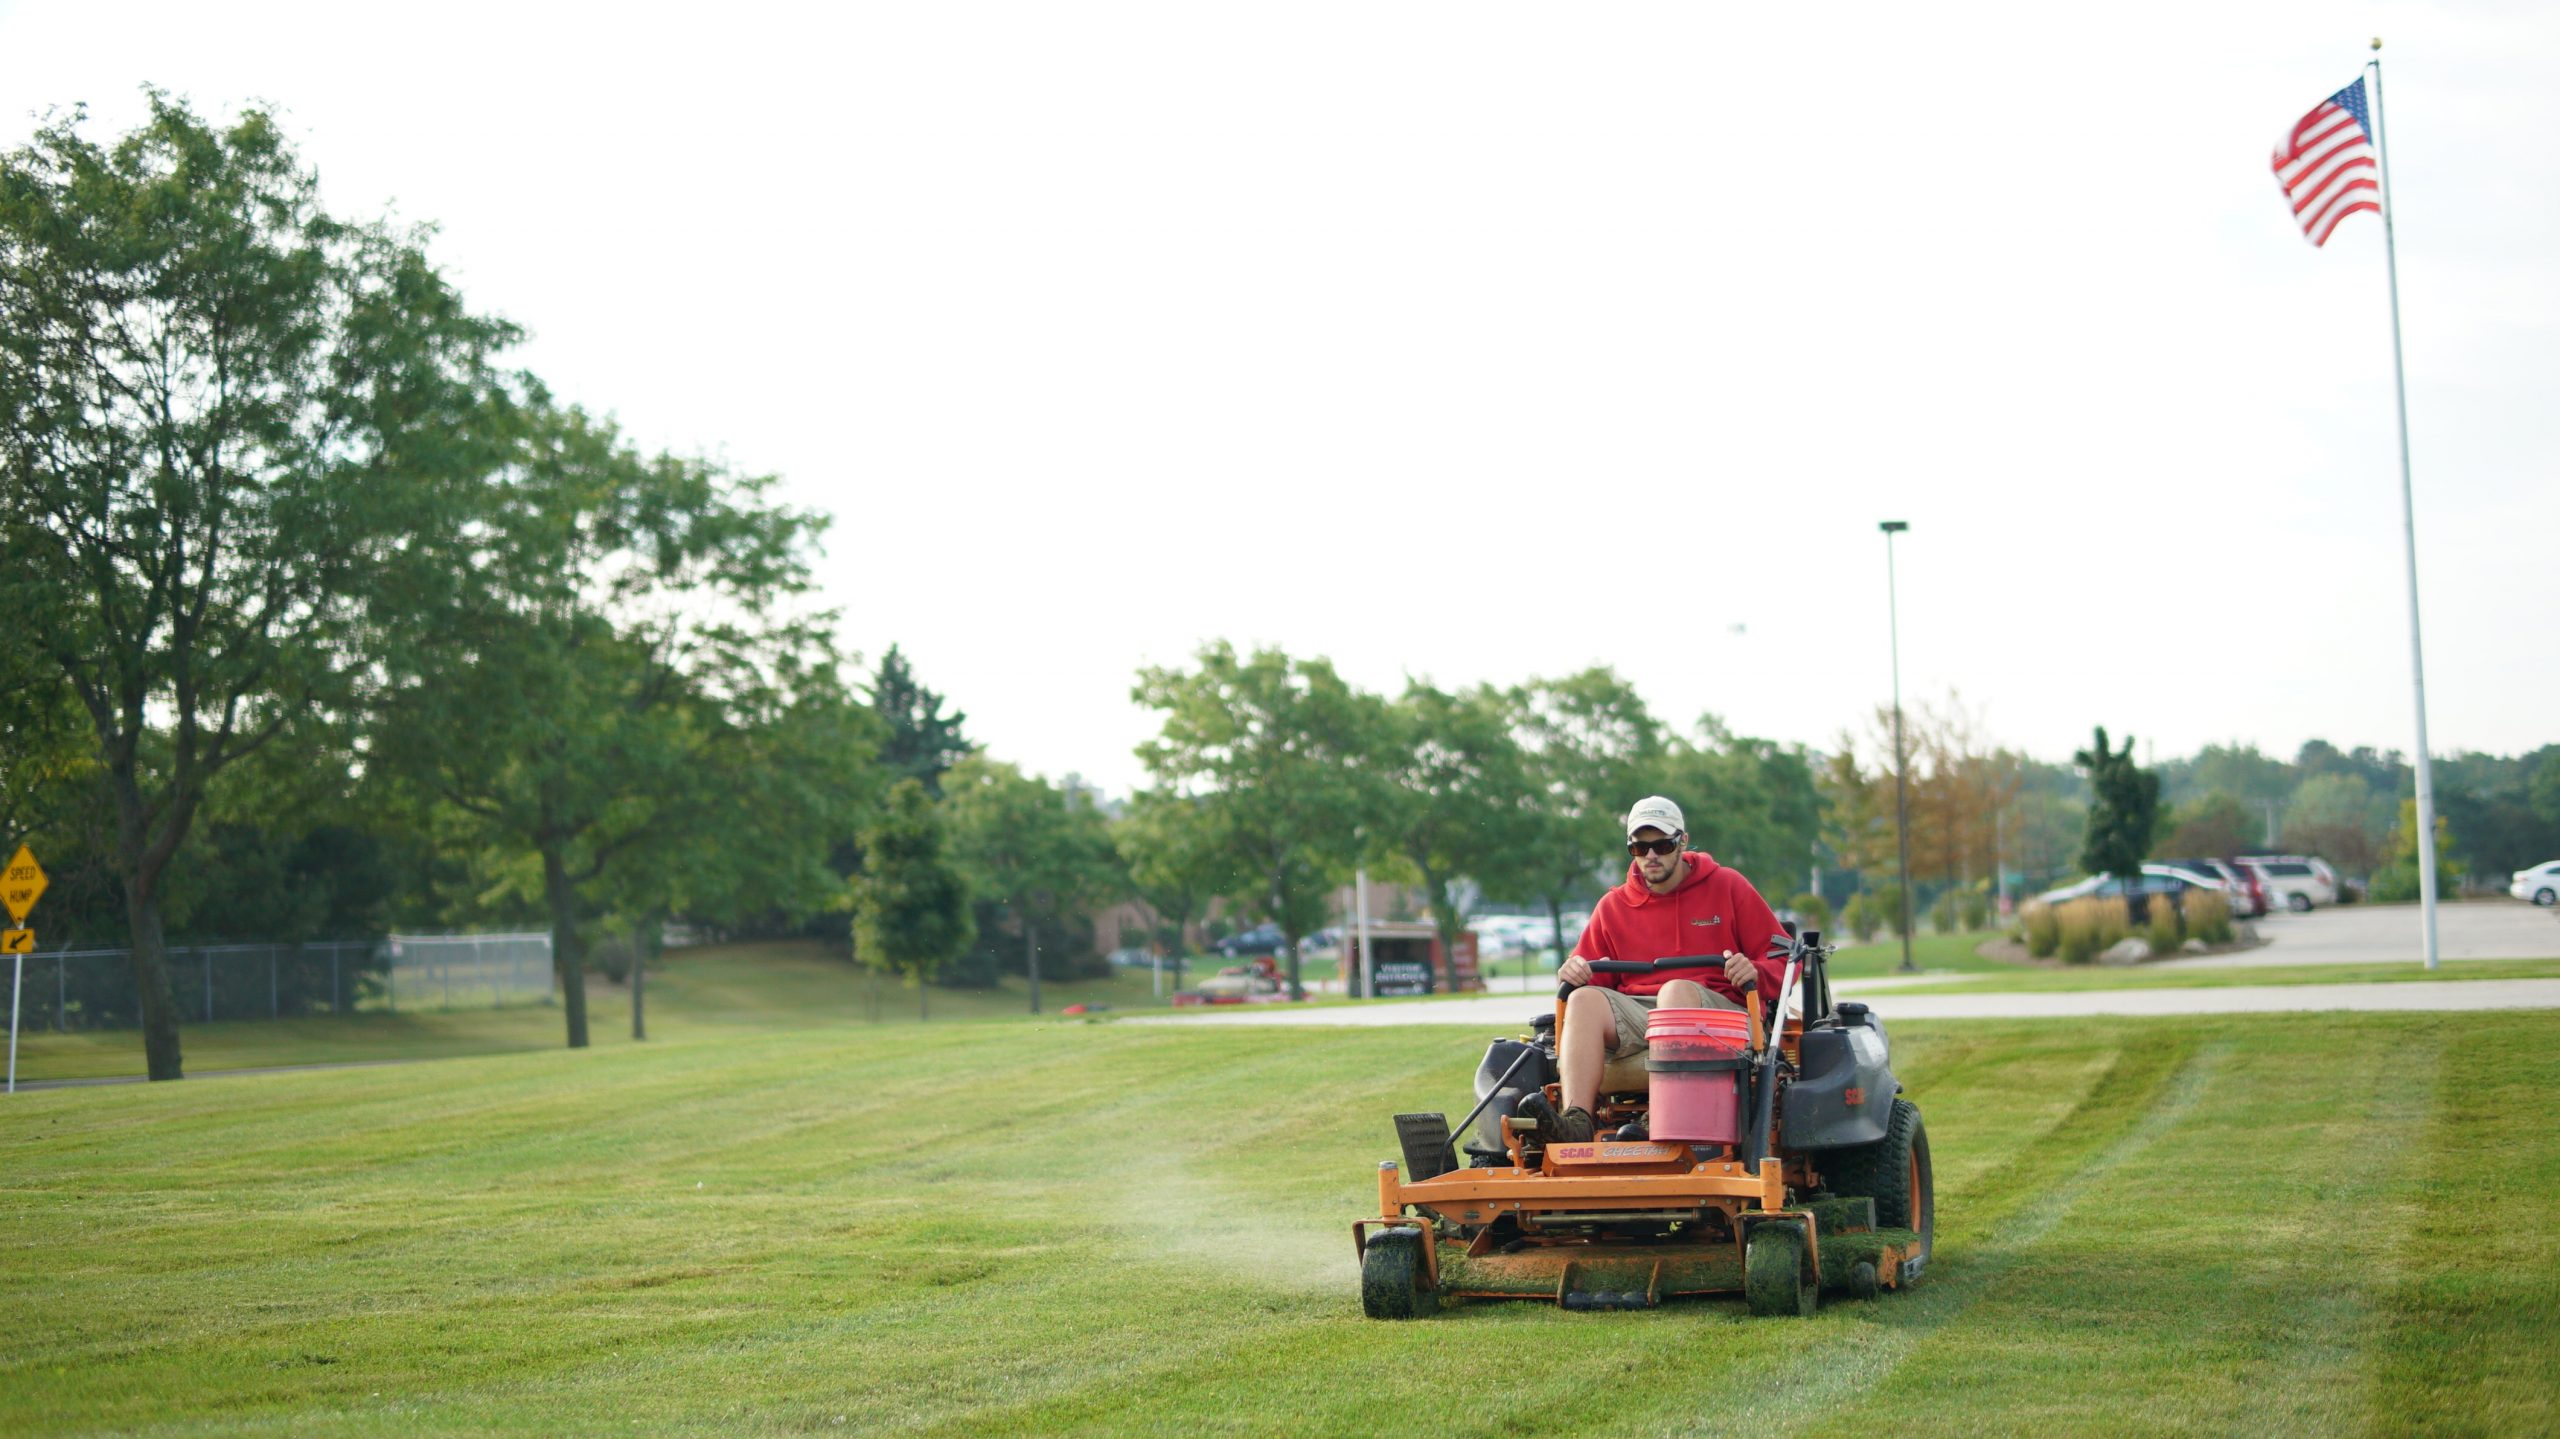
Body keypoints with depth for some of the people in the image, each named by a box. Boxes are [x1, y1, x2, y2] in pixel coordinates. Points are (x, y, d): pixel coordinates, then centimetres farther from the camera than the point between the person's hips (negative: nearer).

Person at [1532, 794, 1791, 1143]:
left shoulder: (1727, 886, 12)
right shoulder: (1613, 906, 19)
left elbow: (1783, 957, 9)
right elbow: (1587, 977, 19)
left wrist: (1754, 972, -14)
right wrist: (1574, 972, -6)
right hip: (1636, 1011, 3)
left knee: (1676, 989, -36)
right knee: (1585, 1000, -26)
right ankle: (1576, 1121, -47)